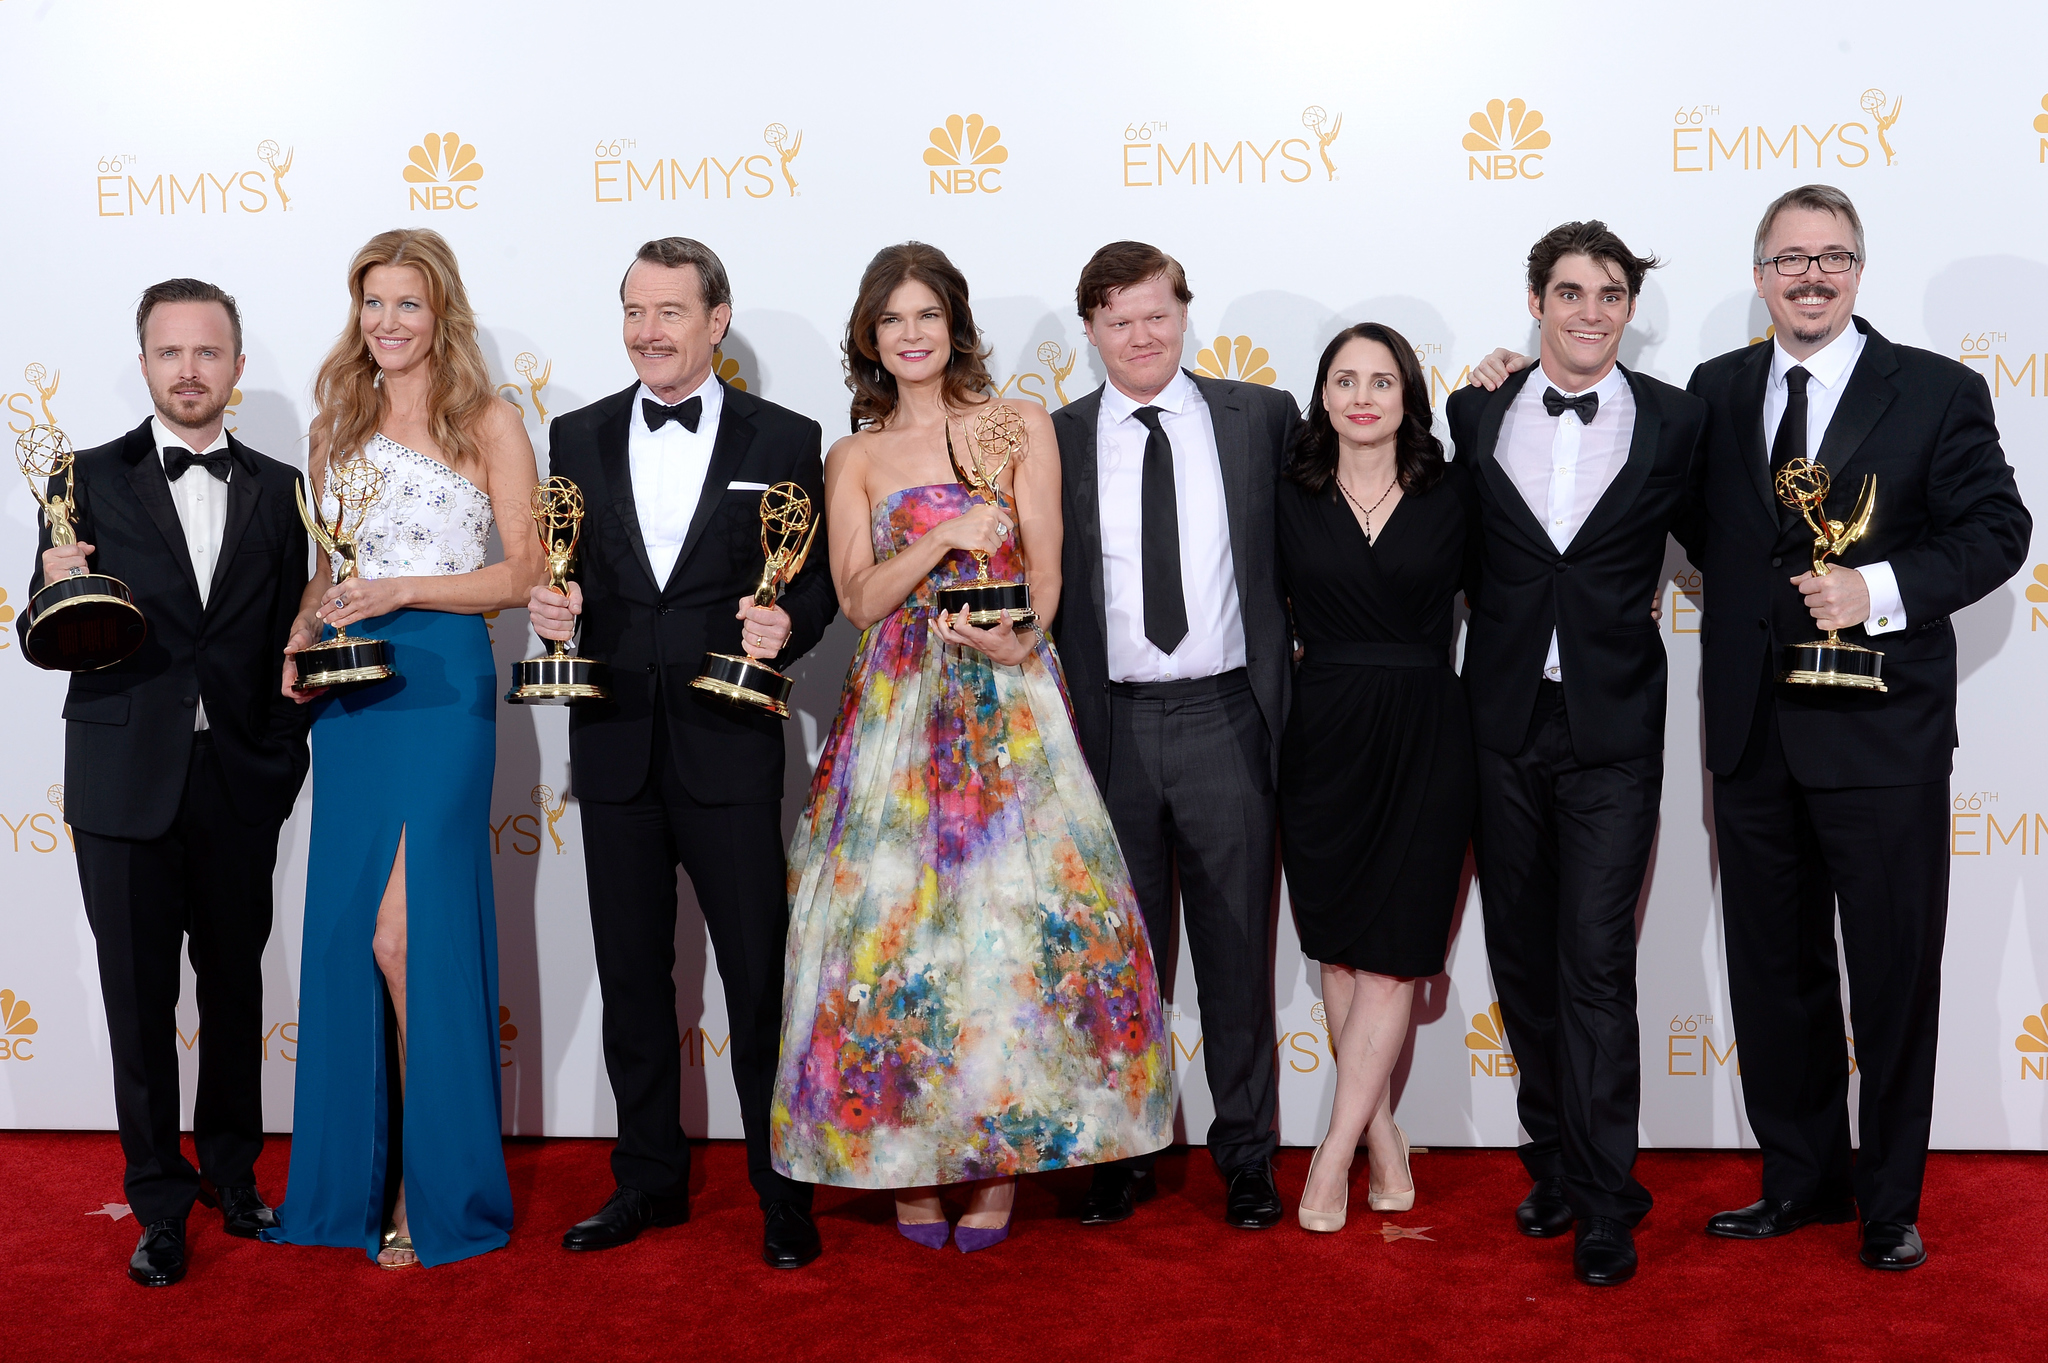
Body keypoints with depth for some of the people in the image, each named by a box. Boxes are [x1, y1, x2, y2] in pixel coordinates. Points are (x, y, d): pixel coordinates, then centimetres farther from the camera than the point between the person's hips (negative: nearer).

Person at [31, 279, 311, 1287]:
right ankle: (161, 1203, 18)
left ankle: (234, 1175, 28)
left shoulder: (277, 491, 8)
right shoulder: (91, 480, 3)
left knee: (235, 988, 11)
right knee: (139, 998, 5)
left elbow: (289, 643, 7)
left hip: (240, 787, 1)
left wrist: (281, 762, 0)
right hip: (126, 780, -1)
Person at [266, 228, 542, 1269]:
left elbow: (525, 570, -4)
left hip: (441, 685, -5)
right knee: (343, 934, 6)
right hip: (349, 690, 6)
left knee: (401, 934, -10)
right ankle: (359, 1174, 18)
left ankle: (437, 1183, 4)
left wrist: (400, 589, -14)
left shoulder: (489, 422, 0)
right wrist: (302, 639, 3)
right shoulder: (336, 427, 16)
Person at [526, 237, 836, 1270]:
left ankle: (782, 1189, 16)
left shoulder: (783, 439, 2)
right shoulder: (579, 437, 10)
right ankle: (649, 1179, 26)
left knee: (759, 973, 2)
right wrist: (550, 606, -10)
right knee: (630, 974, 12)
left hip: (727, 745, -3)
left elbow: (818, 581, 1)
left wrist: (787, 626, -19)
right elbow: (559, 575, 12)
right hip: (614, 747, 3)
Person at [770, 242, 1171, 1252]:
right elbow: (860, 597, 1)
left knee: (1016, 911, -7)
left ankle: (998, 1159, 4)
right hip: (897, 706, 1)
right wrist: (946, 534, -14)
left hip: (1008, 702, -1)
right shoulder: (853, 459, 12)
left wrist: (1015, 642, -17)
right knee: (895, 916, -3)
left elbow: (1044, 570, 2)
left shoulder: (1021, 427, 9)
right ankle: (909, 1163, 7)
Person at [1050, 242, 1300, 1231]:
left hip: (1226, 717, 0)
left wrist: (1296, 680, 2)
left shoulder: (1262, 416, 4)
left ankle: (1247, 1151, 21)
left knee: (1237, 946, 8)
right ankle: (1122, 1150, 23)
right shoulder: (1056, 442, 5)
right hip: (1110, 726, 1)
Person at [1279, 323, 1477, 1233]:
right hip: (1322, 739, 1)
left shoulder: (1452, 493, 2)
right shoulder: (1290, 500, 4)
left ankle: (1334, 1156, 7)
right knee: (1340, 953, 6)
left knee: (1390, 955, -1)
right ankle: (1384, 1144, 21)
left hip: (1423, 739, -1)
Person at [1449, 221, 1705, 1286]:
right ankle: (1554, 1159, 26)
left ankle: (1605, 1199, 6)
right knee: (1521, 958, 11)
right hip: (1502, 729, 3)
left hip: (1614, 731, -2)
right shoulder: (1475, 414, 4)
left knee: (1596, 967, -5)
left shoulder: (1677, 421, 1)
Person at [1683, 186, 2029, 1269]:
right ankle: (1801, 1180, 29)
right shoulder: (1716, 390, 9)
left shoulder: (1939, 392, -1)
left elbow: (1995, 529, -5)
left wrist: (1880, 589, -15)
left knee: (1894, 975, 5)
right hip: (1752, 733, 4)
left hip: (1882, 733, -4)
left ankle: (1891, 1201, 21)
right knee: (1772, 973, 13)